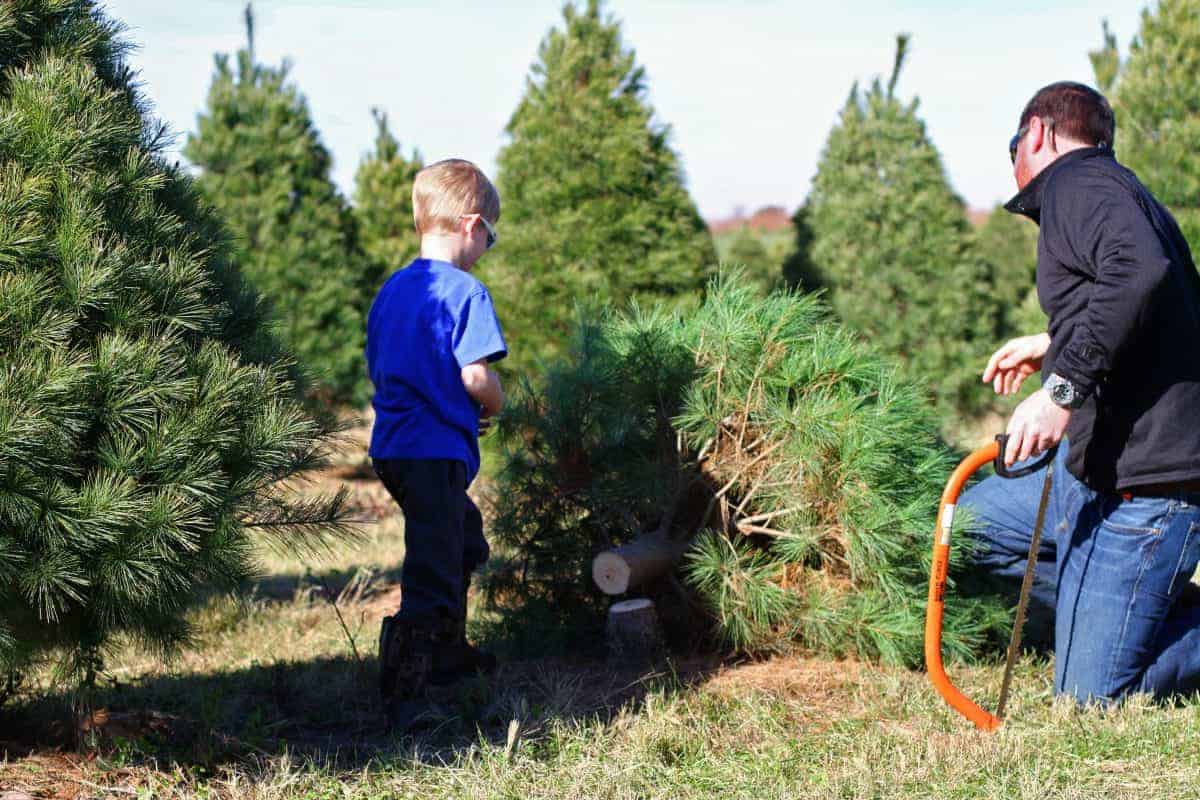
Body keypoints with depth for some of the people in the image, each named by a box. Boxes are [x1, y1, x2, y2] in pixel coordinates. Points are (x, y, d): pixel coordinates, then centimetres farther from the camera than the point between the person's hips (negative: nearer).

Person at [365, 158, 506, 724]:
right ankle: (402, 691, -11)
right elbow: (475, 375, -20)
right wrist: (495, 404, 3)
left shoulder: (391, 290, 12)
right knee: (432, 573, -6)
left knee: (463, 540, 27)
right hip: (436, 452, -9)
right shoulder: (465, 292, -13)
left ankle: (449, 653, 38)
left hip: (392, 446, 9)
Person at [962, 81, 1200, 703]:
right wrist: (1055, 344, 41)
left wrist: (1063, 385, -30)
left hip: (1144, 484, -10)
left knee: (1090, 696, -6)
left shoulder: (1076, 180, -10)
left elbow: (1140, 272, -31)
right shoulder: (1115, 188, 20)